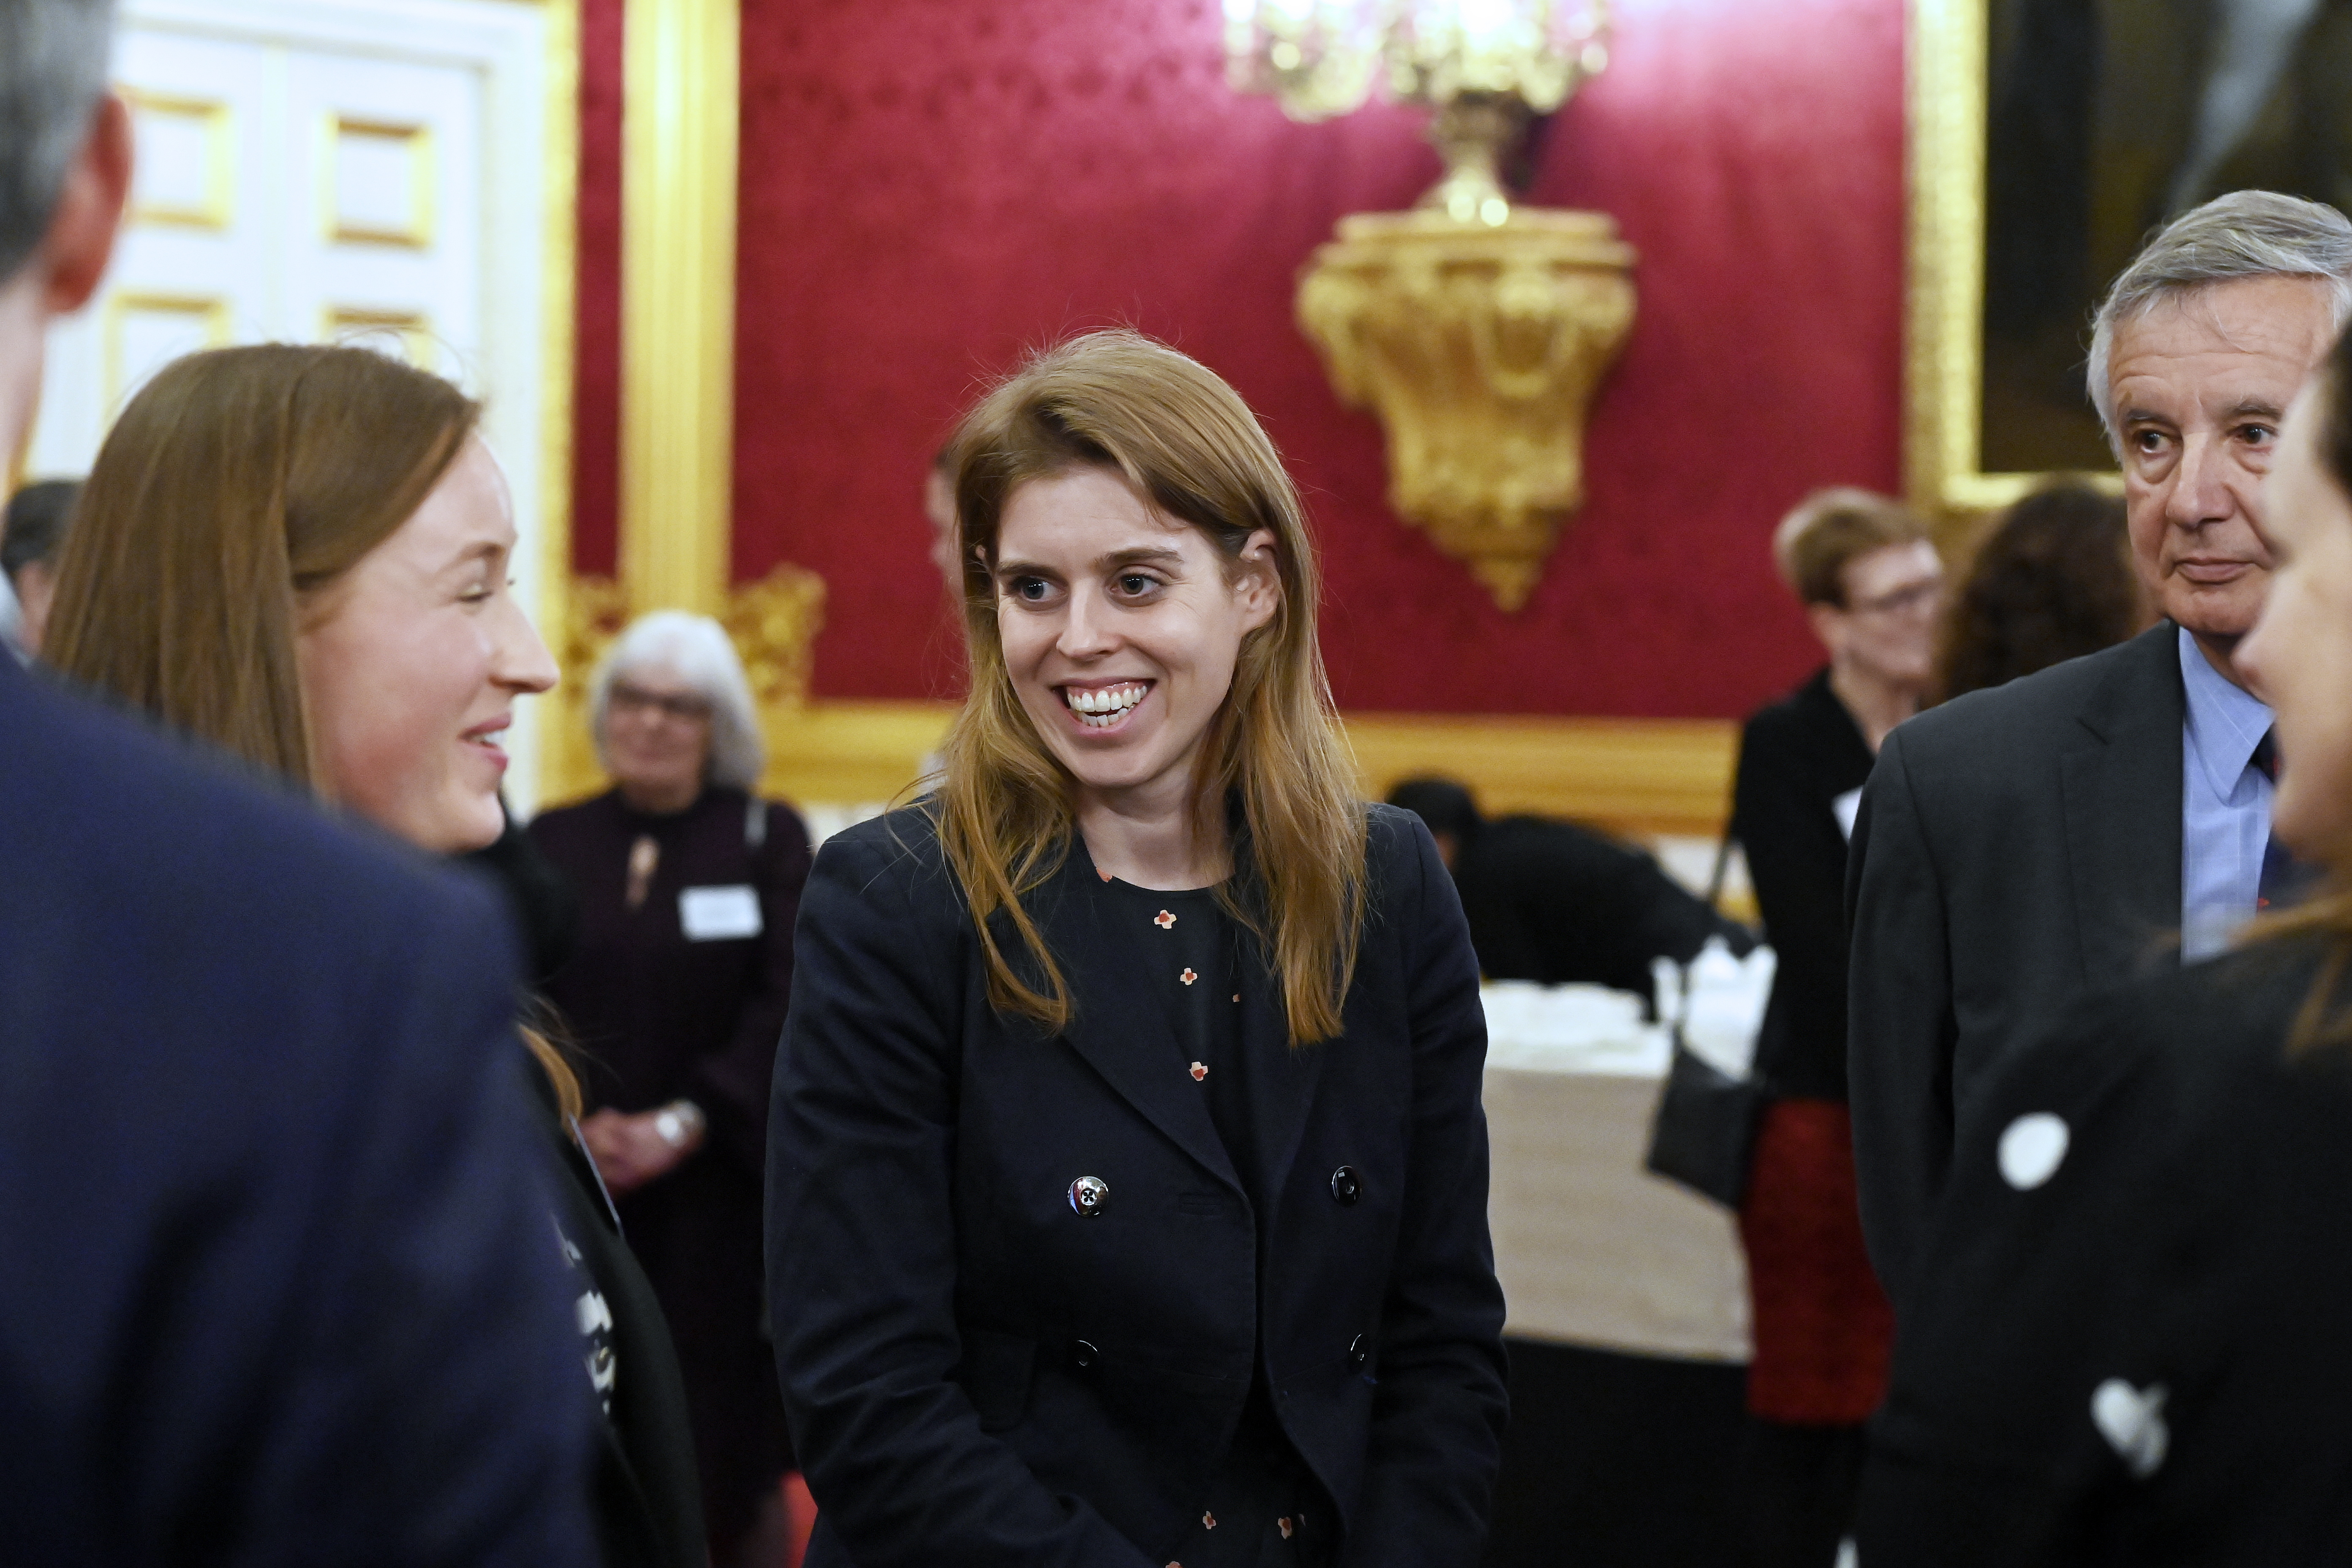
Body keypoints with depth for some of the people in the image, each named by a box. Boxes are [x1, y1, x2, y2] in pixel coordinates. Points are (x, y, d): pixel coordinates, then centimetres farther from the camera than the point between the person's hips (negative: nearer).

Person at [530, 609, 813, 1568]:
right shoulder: (555, 842, 9)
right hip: (575, 1182, 2)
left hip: (717, 1186, -2)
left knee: (719, 1434, -2)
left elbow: (786, 1006, -4)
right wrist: (571, 1123, -11)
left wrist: (681, 1127, -12)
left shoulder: (768, 838, 4)